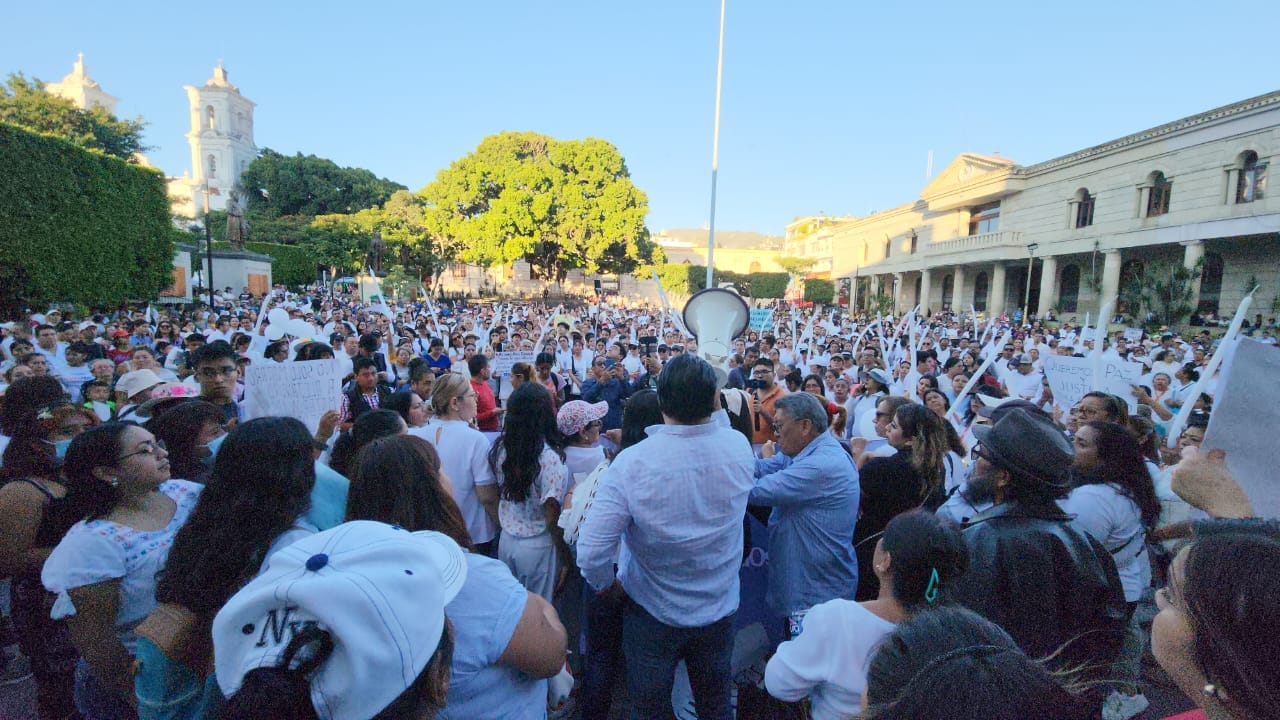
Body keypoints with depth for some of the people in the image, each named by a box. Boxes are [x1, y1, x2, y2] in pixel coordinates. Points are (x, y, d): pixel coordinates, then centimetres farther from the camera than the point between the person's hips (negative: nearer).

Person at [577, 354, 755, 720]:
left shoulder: (632, 462, -28)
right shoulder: (739, 449, -18)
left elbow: (591, 552, -26)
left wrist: (606, 584, -8)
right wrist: (716, 412, 9)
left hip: (652, 612, -3)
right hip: (719, 611, 3)